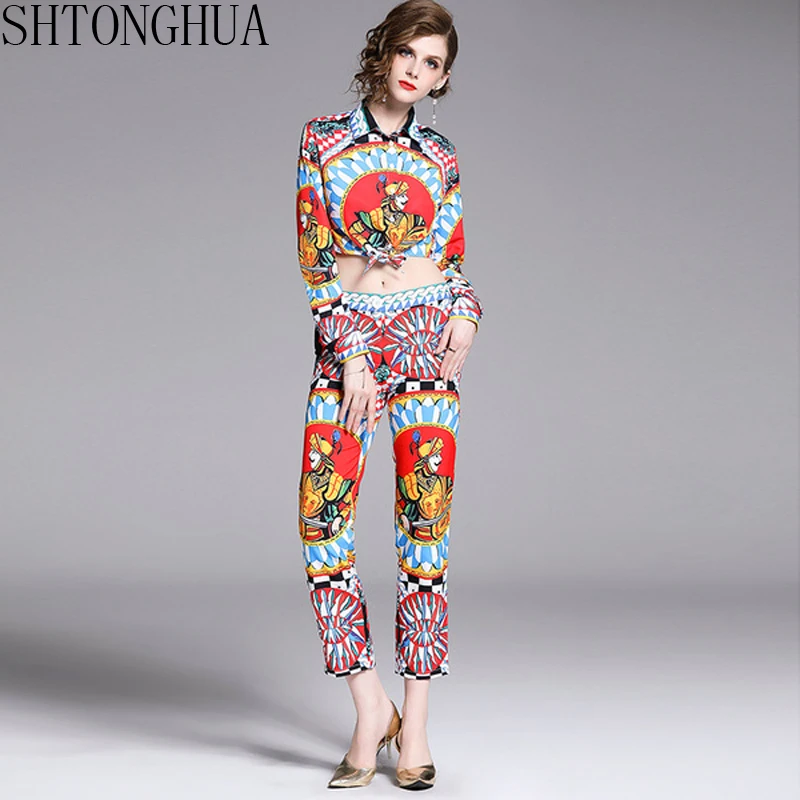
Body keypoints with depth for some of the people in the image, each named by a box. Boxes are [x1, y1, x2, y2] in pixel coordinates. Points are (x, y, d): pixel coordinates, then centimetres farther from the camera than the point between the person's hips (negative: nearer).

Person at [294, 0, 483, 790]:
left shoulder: (440, 159, 9)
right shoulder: (321, 139, 4)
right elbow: (315, 259, -1)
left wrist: (465, 312, -6)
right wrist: (349, 358, -8)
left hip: (425, 341, 0)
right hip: (344, 343, 0)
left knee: (424, 532, -2)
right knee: (321, 526, -8)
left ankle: (415, 725, 7)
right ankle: (370, 711, 5)